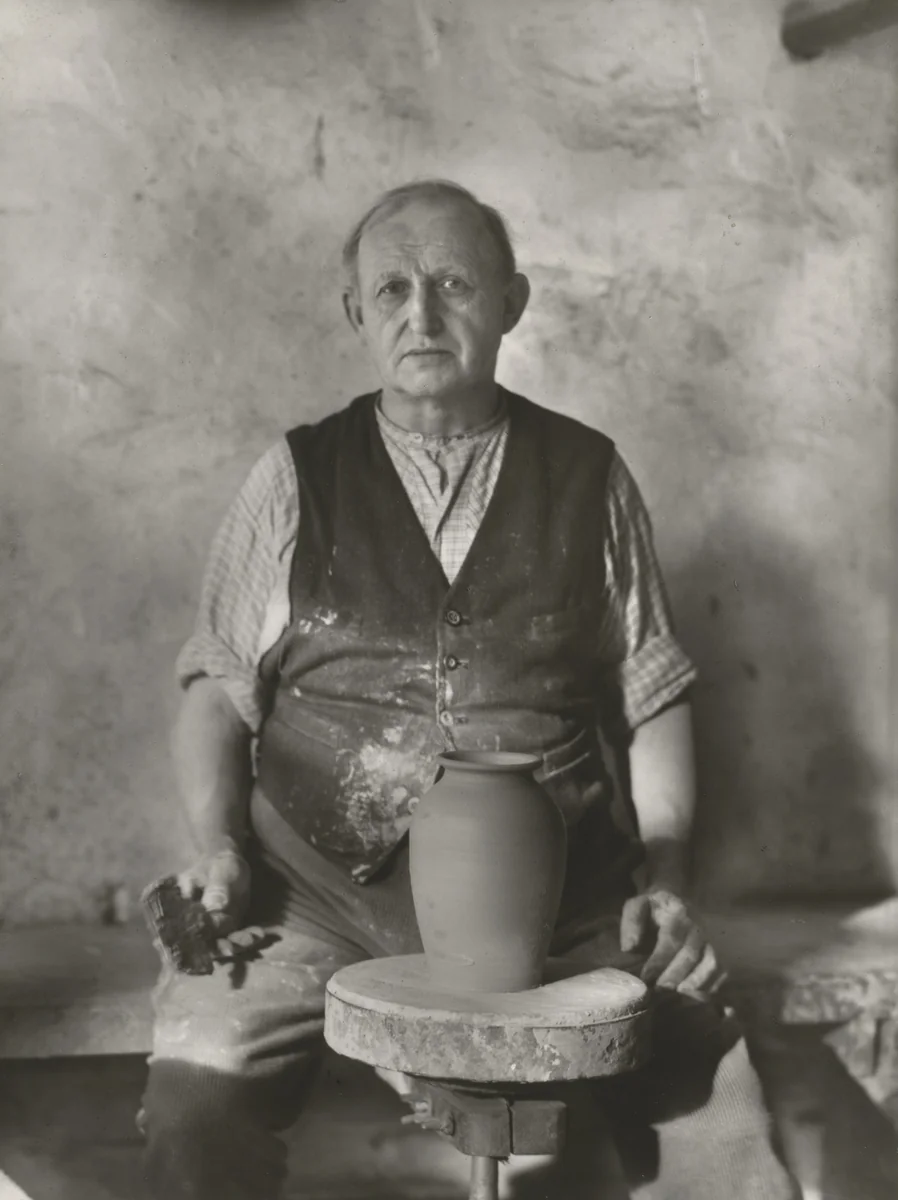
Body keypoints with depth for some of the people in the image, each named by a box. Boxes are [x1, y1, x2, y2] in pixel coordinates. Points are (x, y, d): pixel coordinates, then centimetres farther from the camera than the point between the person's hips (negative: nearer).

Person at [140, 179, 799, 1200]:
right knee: (196, 1098, -24)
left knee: (711, 1101, -19)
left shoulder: (589, 477, 9)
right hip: (319, 885, 0)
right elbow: (217, 687, 8)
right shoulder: (296, 477, 7)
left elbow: (654, 702, 11)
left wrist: (664, 884, -1)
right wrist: (216, 848, -7)